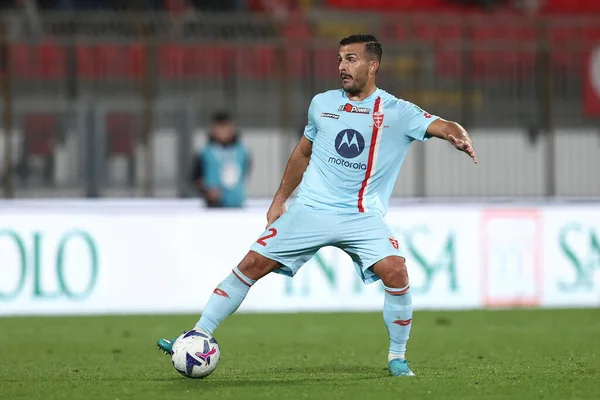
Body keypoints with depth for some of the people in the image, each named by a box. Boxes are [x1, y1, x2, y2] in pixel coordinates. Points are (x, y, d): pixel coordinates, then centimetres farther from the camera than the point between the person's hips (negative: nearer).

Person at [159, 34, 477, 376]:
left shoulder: (397, 112, -3)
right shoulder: (322, 103, 8)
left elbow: (441, 126, -15)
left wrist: (458, 136, -39)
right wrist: (280, 200, 21)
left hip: (363, 216, -2)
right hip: (311, 209, 2)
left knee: (395, 271, -24)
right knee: (252, 265, -6)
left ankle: (397, 358, -5)